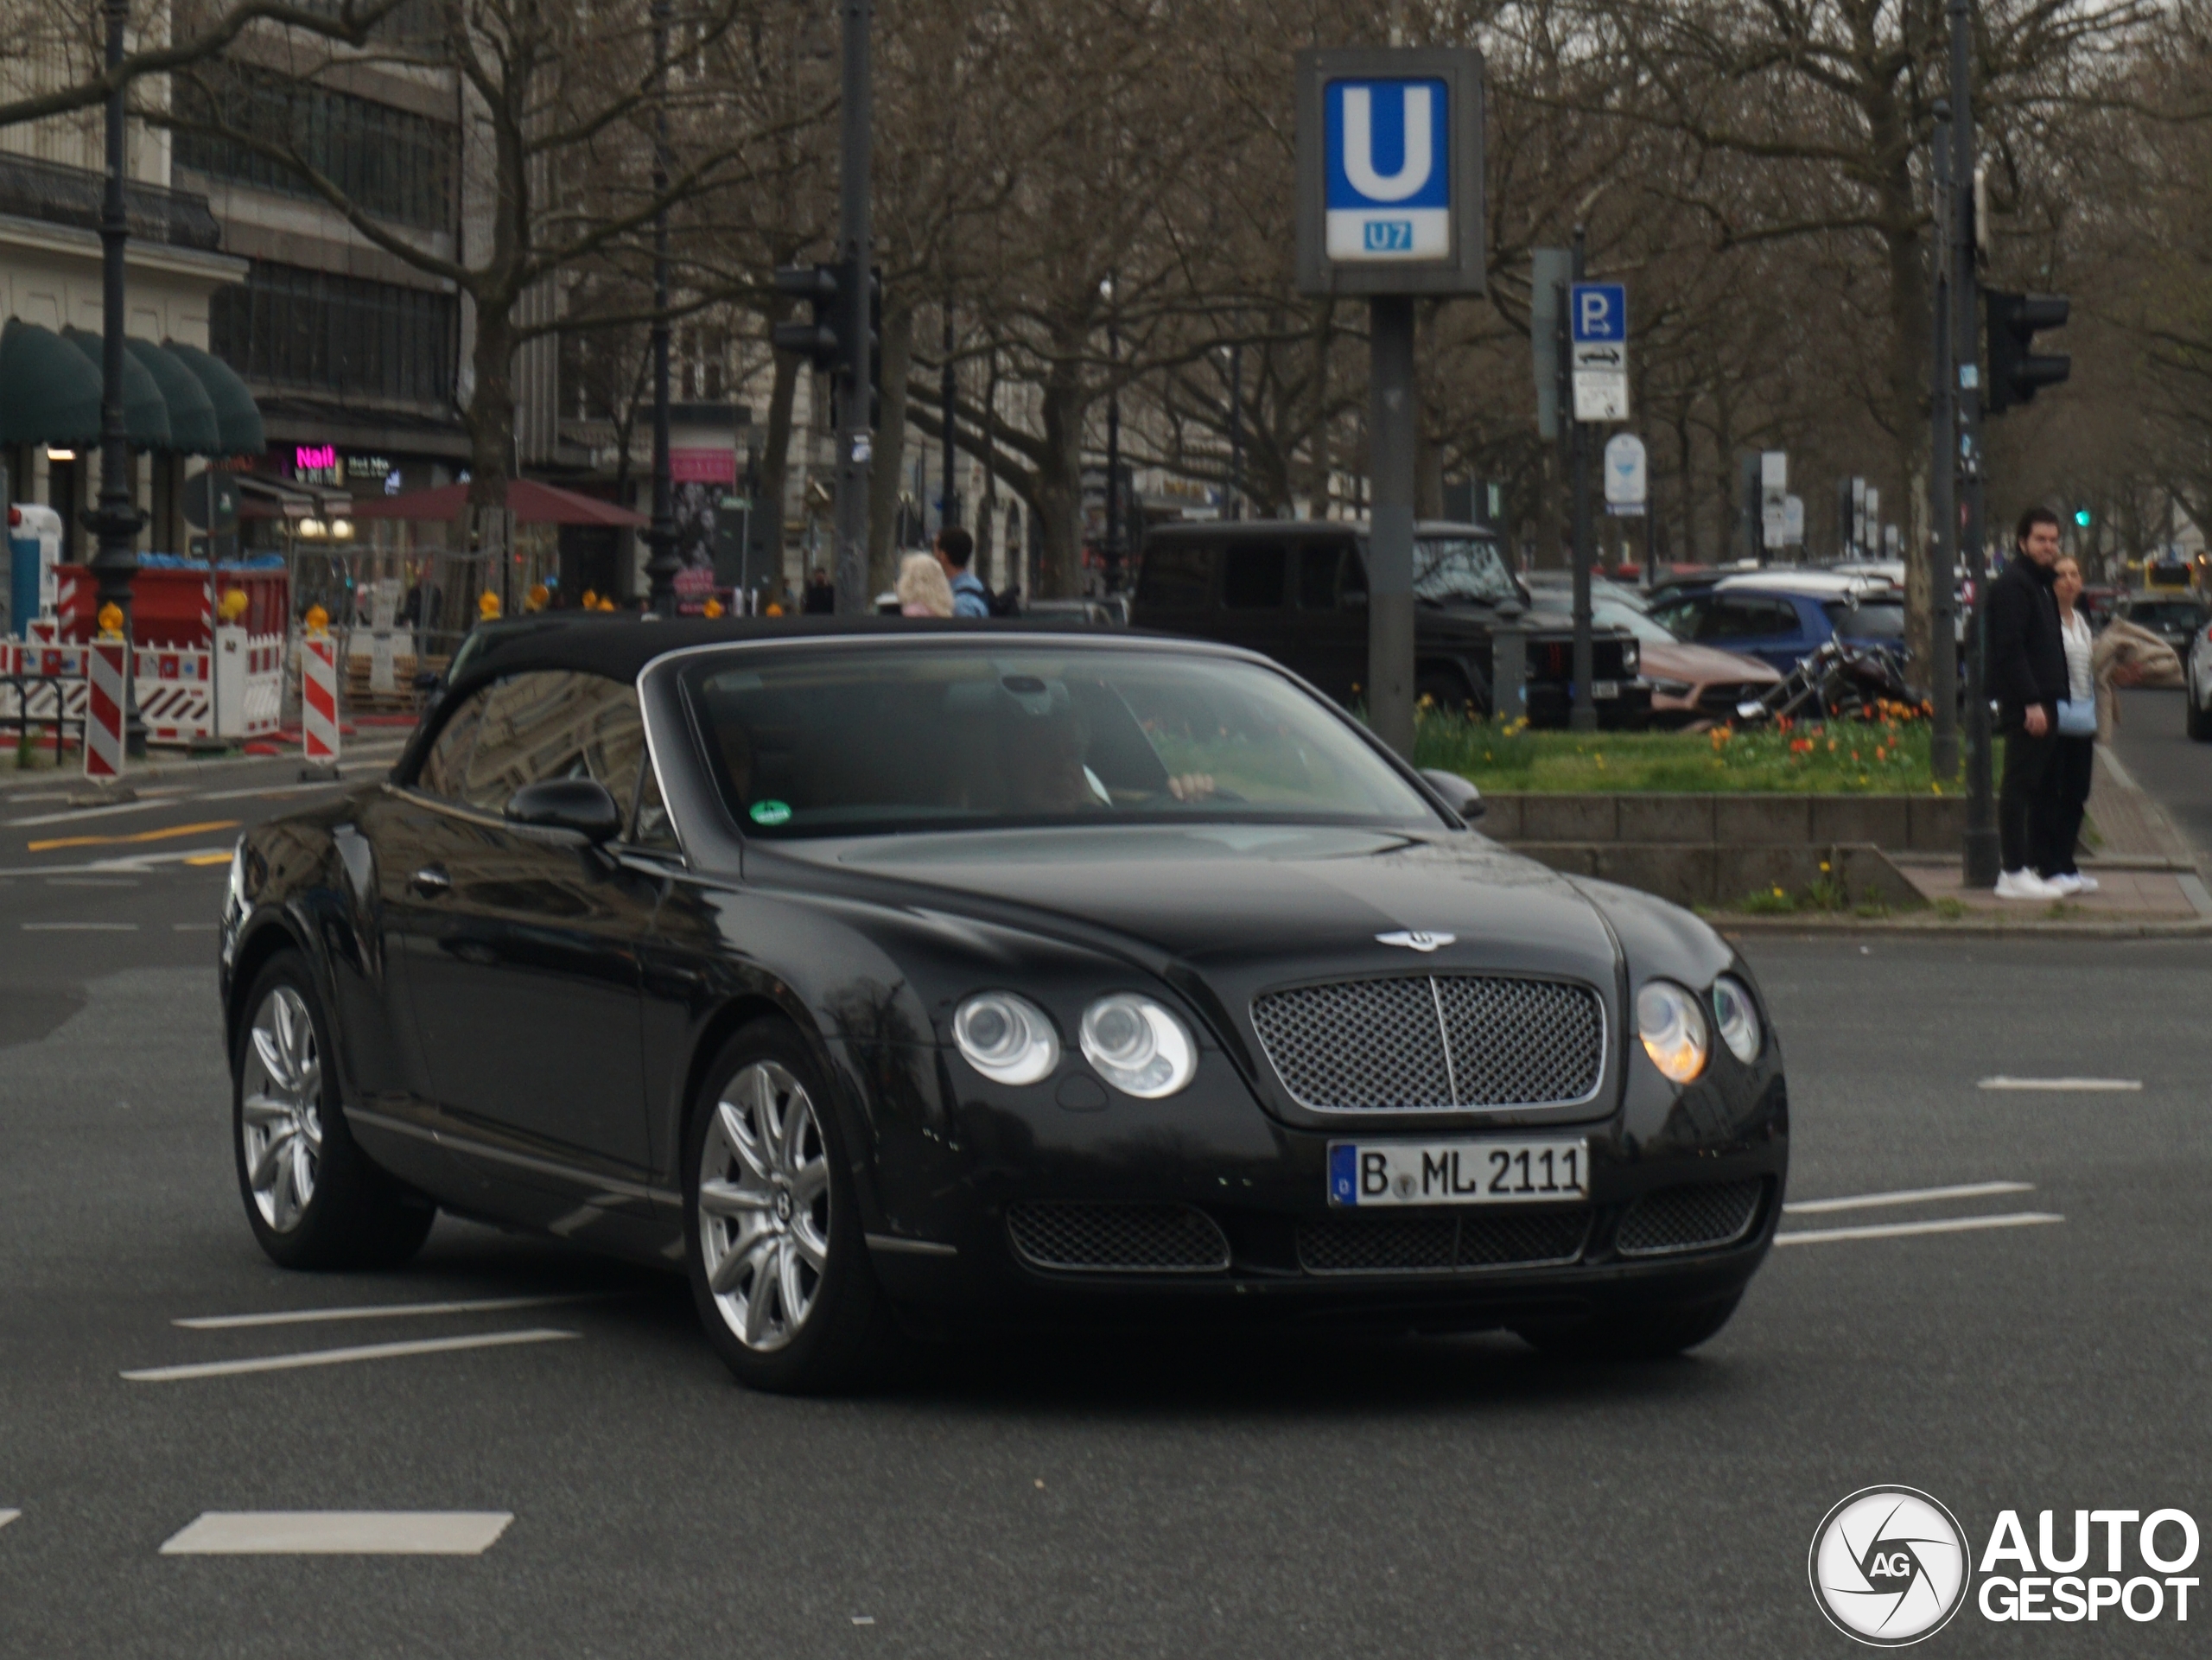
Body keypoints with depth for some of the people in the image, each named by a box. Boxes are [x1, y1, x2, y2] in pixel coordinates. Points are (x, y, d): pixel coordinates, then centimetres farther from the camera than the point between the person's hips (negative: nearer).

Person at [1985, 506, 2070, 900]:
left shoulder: (2040, 584, 20)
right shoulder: (2012, 585, -11)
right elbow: (2010, 649, -19)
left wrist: (2050, 701, 18)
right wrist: (2030, 702, -23)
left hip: (2044, 701, 10)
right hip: (2025, 706, -10)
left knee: (2040, 789, 10)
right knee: (2019, 788, -9)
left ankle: (2026, 868, 14)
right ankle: (2015, 873, -10)